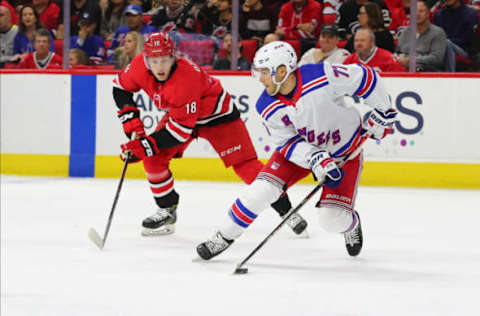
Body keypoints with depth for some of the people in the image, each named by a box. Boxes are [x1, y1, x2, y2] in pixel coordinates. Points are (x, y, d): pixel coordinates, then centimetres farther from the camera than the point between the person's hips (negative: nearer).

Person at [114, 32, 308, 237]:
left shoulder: (187, 79, -40)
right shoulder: (140, 66, -21)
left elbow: (181, 129, -36)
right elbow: (121, 88, 0)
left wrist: (145, 146, -35)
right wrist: (131, 120, -12)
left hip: (216, 114, -6)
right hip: (177, 112, 7)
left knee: (244, 164, -13)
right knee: (153, 157, -9)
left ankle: (286, 211, -3)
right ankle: (167, 211, 10)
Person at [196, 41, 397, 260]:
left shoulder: (323, 77, -31)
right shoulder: (267, 108, -18)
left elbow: (364, 76, -19)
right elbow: (288, 143, -14)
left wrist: (382, 112, -12)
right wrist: (317, 161, -31)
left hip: (345, 151, -3)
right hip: (300, 149, 3)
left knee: (333, 221, -10)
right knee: (261, 190, -15)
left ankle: (350, 224, 28)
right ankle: (225, 236, 4)